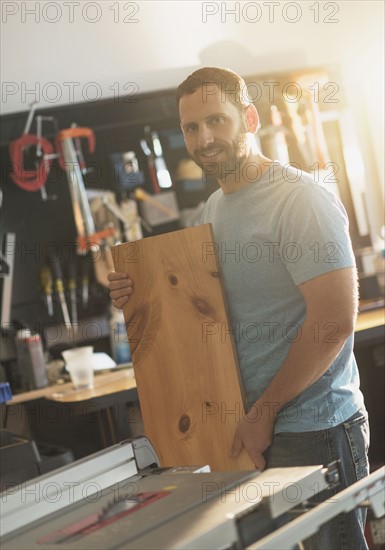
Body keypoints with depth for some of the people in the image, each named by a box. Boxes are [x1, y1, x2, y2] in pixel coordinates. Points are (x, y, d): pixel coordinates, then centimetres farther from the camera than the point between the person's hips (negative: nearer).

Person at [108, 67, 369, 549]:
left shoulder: (301, 201, -16)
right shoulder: (212, 210, 12)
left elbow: (333, 323, -22)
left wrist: (264, 411, -16)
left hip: (313, 431, -8)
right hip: (248, 429, 8)